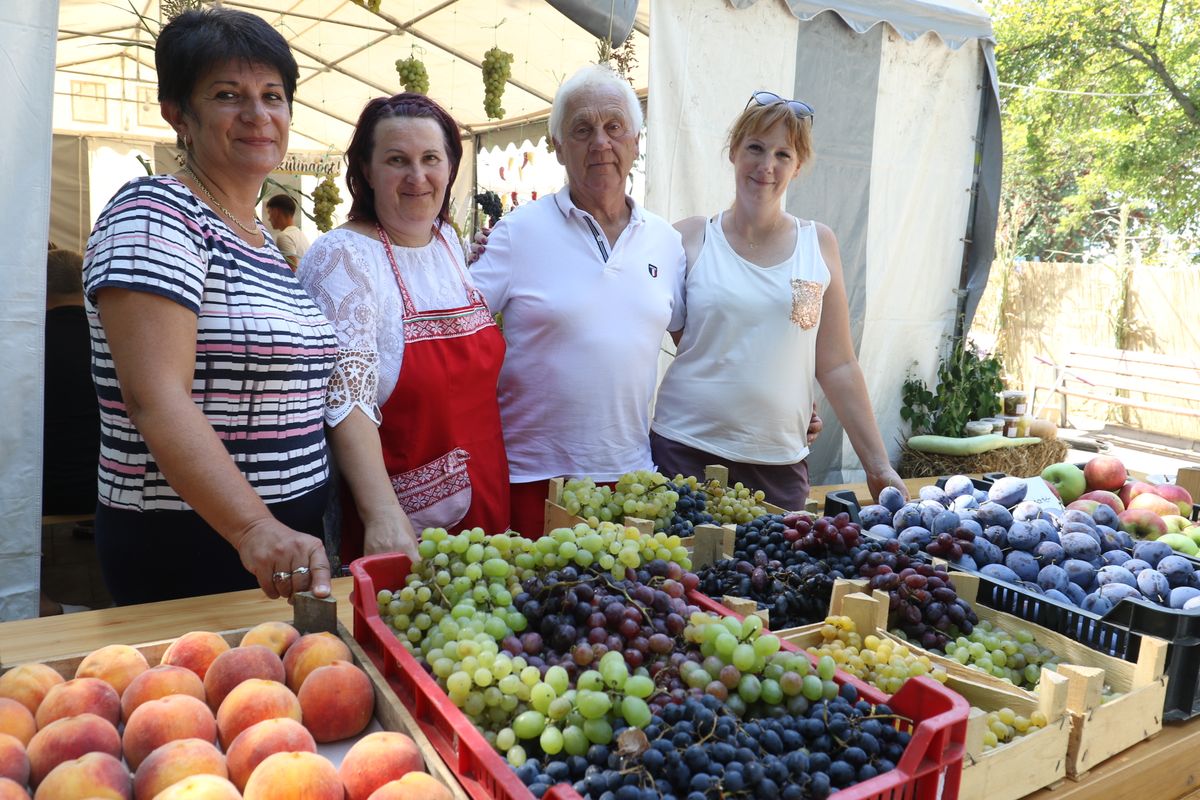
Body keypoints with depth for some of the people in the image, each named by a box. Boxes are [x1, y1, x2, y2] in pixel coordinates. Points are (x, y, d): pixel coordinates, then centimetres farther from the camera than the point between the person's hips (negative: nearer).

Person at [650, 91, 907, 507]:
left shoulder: (819, 244, 5)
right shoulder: (691, 238, 0)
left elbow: (838, 366, 7)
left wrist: (878, 465, 6)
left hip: (780, 465, 2)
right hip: (684, 453, -1)